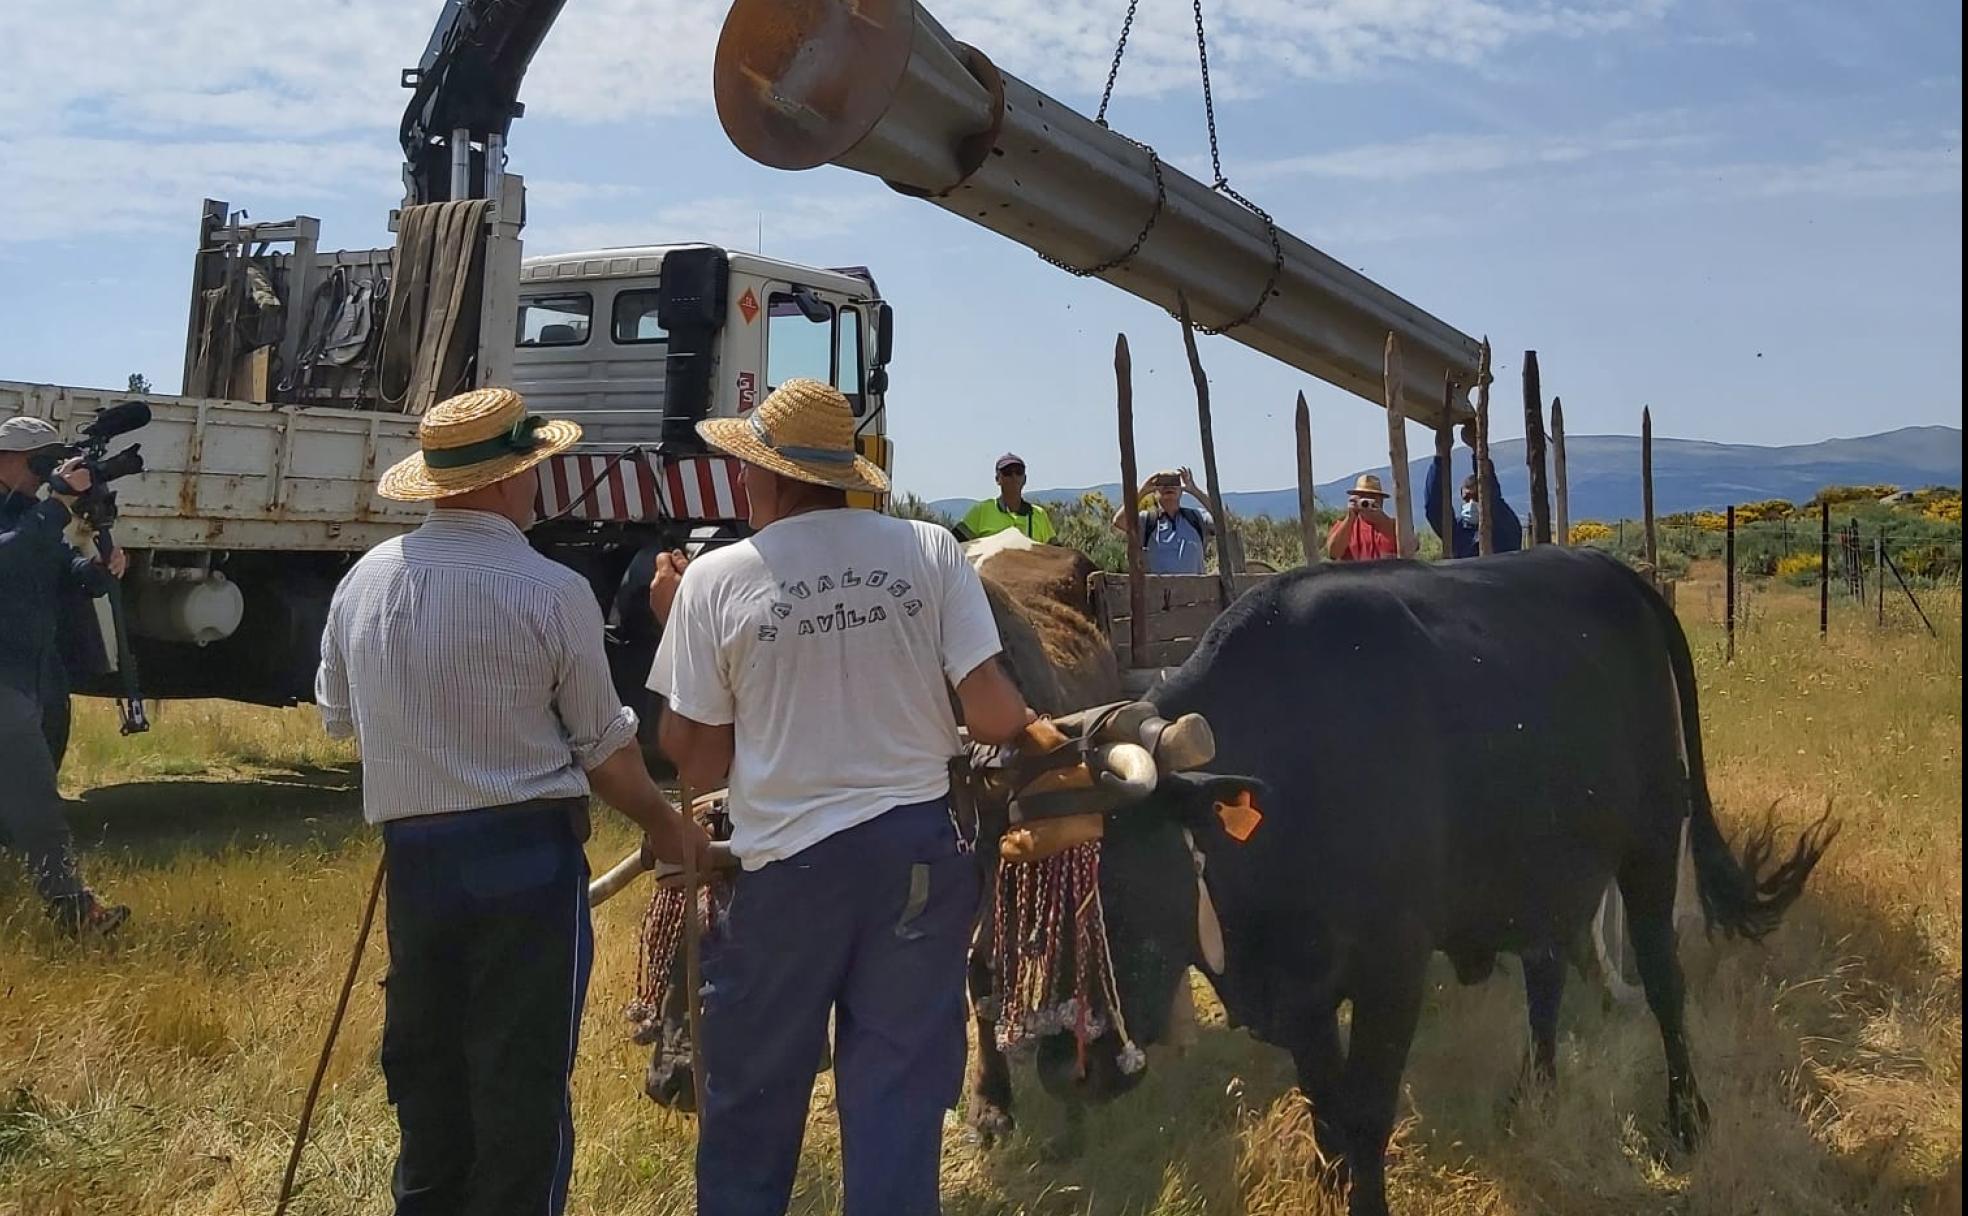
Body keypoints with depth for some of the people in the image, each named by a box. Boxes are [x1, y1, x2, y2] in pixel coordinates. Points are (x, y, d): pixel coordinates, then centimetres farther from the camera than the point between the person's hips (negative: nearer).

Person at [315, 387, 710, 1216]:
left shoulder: (364, 580, 4)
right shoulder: (551, 592, -12)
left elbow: (339, 718, 17)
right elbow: (603, 747, -4)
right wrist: (666, 827, 13)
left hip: (413, 853, 6)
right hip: (527, 853, -5)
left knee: (425, 1069, 20)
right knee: (522, 1084, 4)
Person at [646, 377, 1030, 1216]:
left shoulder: (713, 581, -7)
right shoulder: (929, 552, -4)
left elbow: (698, 765, -1)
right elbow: (994, 717, -7)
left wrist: (674, 623, 9)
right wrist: (1033, 729, 17)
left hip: (786, 863, -1)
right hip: (918, 849, 2)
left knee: (751, 1099, 17)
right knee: (900, 1091, 12)